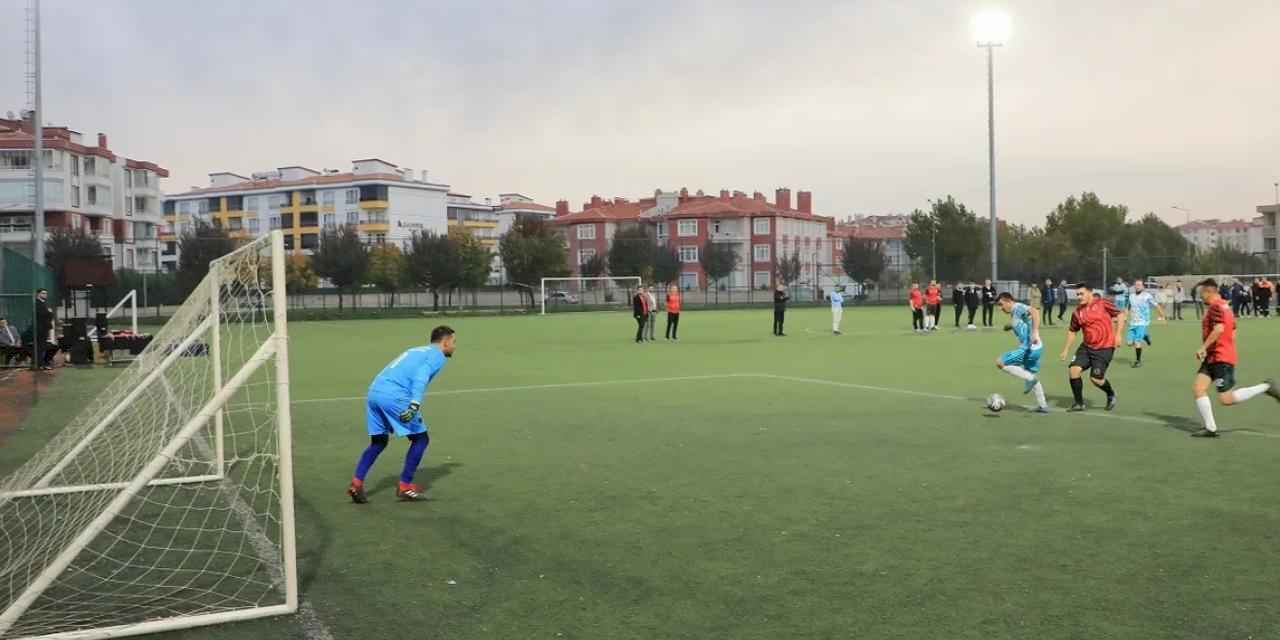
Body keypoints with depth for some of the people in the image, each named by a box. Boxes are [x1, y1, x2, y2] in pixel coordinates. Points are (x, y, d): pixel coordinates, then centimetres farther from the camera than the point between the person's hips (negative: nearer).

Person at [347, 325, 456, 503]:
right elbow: (421, 377, -14)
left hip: (374, 391, 8)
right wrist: (415, 404, -26)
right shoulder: (437, 355, 5)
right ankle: (405, 487, 8)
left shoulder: (417, 351, 30)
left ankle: (356, 482, 10)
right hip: (394, 396, -8)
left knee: (378, 442, 21)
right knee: (420, 439, 7)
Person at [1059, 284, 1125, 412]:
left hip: (1105, 348, -5)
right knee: (1073, 370, -9)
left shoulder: (1102, 303, -9)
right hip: (1087, 347, 5)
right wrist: (1066, 350, 15)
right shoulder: (1077, 312, 4)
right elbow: (1072, 331, 16)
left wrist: (1118, 334, -13)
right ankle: (1079, 403, 7)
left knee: (1095, 378, -7)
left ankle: (1111, 395, 26)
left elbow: (1120, 314, -5)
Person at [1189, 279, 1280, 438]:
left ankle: (1266, 387, 5)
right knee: (1198, 388, 0)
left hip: (1222, 359, -10)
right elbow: (1232, 333, 23)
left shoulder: (1215, 307, -14)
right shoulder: (1224, 306, 17)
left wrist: (1203, 347, -23)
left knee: (1226, 399, -6)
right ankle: (1210, 428, 0)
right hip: (1212, 357, 10)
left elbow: (1219, 329, -29)